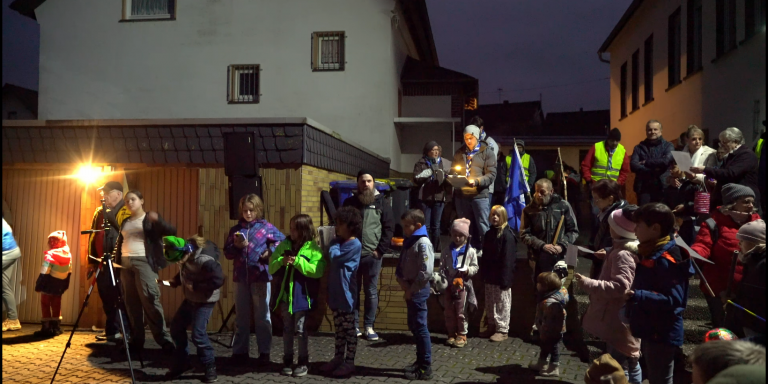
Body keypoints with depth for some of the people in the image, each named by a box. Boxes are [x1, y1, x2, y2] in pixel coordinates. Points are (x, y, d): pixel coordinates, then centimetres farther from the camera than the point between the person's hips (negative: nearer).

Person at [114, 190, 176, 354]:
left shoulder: (150, 218, 3)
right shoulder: (125, 222, 20)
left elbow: (171, 231, -9)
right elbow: (120, 243, 22)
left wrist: (157, 221, -26)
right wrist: (116, 262, 9)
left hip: (144, 262, -6)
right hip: (126, 264, 6)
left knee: (150, 301, -14)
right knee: (131, 303, 3)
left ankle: (165, 341, -13)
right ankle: (136, 341, 8)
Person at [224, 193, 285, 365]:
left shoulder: (266, 227, -3)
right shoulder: (235, 229, 8)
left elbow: (282, 241, 1)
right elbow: (227, 253, 9)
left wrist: (270, 251, -12)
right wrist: (236, 246, -10)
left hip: (261, 277, -3)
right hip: (241, 278, 4)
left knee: (262, 316, 6)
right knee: (241, 317, 12)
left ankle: (264, 352, 15)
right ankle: (240, 351, 22)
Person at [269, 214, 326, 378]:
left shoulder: (313, 248, -8)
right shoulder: (284, 245, 4)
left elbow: (318, 271, -17)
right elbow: (271, 268, 5)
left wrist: (298, 262, -23)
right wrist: (281, 261, -16)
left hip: (303, 295, -4)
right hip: (286, 294, 4)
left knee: (301, 330, 4)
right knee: (287, 329, 13)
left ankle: (303, 362, 16)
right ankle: (287, 360, 24)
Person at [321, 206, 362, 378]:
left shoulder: (355, 244, -14)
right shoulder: (339, 242, 11)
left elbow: (334, 257, -19)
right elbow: (330, 261, 12)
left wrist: (335, 242, -8)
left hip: (346, 294, -8)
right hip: (335, 292, 8)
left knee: (349, 329, 3)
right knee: (339, 329, 16)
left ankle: (349, 362, 10)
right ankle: (338, 358, 26)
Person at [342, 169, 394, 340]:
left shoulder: (382, 203, 3)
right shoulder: (350, 202, 7)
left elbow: (389, 227, 0)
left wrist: (380, 250, -8)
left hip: (372, 255, -1)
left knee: (371, 292, 5)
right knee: (353, 291, 6)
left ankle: (369, 326, 13)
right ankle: (354, 325, 15)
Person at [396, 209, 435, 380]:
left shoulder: (423, 243, -16)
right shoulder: (408, 242, 12)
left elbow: (426, 272, -23)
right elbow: (400, 266, 16)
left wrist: (412, 290, -17)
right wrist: (402, 281, -2)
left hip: (418, 291, -9)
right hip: (410, 289, 9)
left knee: (420, 327, -5)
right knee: (414, 326, 16)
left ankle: (425, 368, 3)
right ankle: (420, 361, 29)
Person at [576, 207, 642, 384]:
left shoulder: (622, 254, -23)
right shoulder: (627, 250, 8)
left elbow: (619, 287, -32)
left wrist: (588, 283, -28)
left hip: (619, 320, -11)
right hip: (624, 318, 11)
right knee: (631, 362, 21)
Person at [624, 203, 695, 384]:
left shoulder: (665, 259, -24)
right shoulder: (651, 254, 9)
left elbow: (672, 299, -30)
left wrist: (637, 296, -36)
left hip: (662, 334, -10)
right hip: (651, 331, 10)